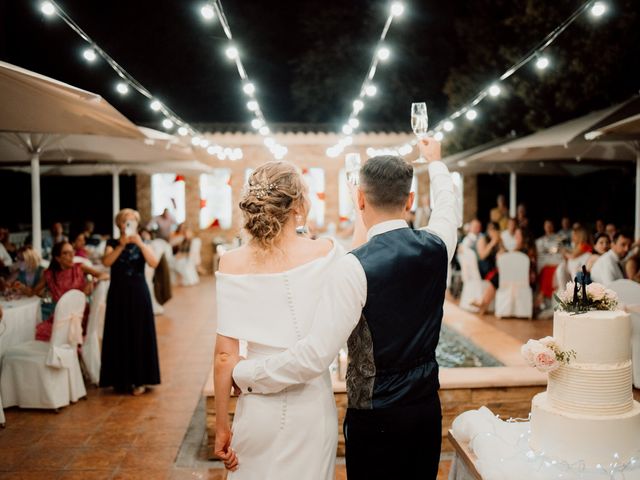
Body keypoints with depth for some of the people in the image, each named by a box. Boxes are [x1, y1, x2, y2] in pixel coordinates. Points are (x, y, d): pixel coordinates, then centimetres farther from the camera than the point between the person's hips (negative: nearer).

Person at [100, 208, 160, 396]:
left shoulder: (142, 244, 5)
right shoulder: (113, 244, 5)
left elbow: (154, 263, -13)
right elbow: (106, 262, -15)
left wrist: (140, 243, -23)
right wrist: (121, 245, -25)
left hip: (138, 294, 0)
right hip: (118, 294, 0)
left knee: (139, 335, 1)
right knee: (119, 336, 3)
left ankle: (139, 380, 9)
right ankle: (121, 379, 14)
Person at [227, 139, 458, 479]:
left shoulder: (356, 266, -23)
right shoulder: (435, 247, -6)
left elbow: (316, 355, -26)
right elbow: (448, 210, 19)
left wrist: (243, 374, -14)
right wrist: (434, 161, 37)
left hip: (375, 416, -5)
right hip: (427, 407, 5)